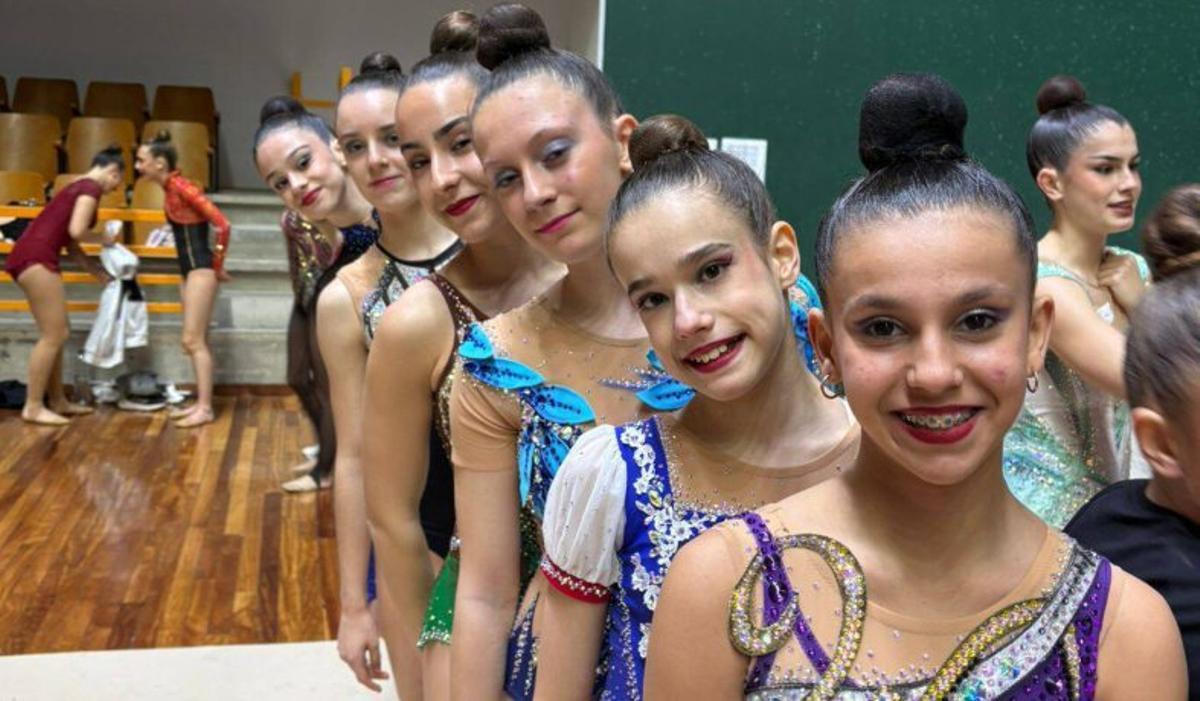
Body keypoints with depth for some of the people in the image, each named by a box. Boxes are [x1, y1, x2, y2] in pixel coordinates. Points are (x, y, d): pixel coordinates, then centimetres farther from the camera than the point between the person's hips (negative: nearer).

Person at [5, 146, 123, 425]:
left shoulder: (80, 187, 24)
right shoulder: (91, 188, -5)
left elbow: (71, 245, 24)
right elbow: (76, 231, -18)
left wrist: (102, 273, 23)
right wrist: (102, 238, 1)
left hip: (31, 256, 10)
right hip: (36, 257, -10)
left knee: (57, 333, 14)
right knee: (53, 335, -5)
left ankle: (58, 401, 21)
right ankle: (33, 407, -1)